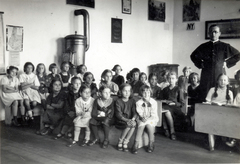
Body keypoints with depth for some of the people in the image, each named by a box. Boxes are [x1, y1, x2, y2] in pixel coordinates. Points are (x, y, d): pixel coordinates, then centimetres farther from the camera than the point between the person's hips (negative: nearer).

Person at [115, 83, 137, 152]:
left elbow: (135, 112, -1)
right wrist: (127, 120, -26)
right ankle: (120, 142, -12)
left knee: (134, 124, -30)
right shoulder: (118, 101, -3)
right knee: (129, 125, -33)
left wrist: (133, 119, -23)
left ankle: (125, 143, -16)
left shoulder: (132, 101, 8)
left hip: (130, 120, 3)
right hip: (120, 122, -3)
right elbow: (118, 114, -12)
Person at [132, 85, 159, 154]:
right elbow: (139, 113, -3)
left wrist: (148, 118, -21)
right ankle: (136, 144, -22)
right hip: (142, 119, 0)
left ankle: (151, 145, -11)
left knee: (149, 125, -28)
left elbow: (154, 114, -5)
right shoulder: (138, 103, 3)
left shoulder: (154, 102, 1)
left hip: (151, 119, 0)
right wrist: (142, 118, -23)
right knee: (141, 126, -27)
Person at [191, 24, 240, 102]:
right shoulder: (203, 47, 9)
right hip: (206, 76, 1)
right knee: (205, 99, 0)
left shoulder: (224, 46, 4)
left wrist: (227, 63, 5)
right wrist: (200, 64, 11)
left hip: (219, 75, -1)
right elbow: (193, 56, 23)